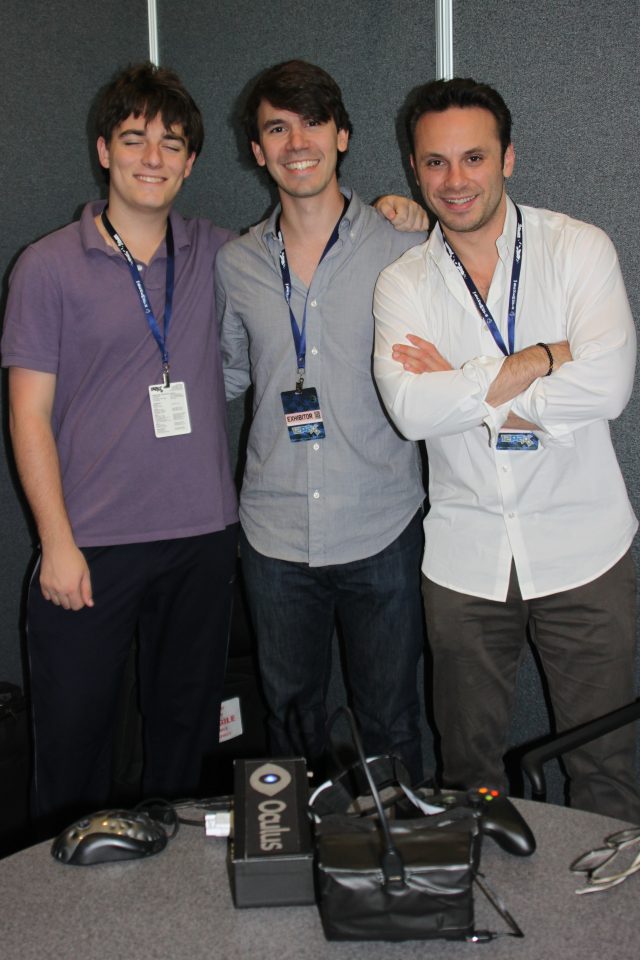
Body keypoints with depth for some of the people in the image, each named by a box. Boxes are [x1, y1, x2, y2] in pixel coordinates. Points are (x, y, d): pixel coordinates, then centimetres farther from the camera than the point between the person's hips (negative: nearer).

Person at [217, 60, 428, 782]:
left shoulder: (402, 248, -3)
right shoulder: (235, 265, 5)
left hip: (380, 528, -2)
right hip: (275, 533, 3)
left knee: (390, 724, 11)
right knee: (290, 717, 19)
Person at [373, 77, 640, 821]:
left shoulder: (579, 248, -2)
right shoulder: (402, 283, 2)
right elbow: (410, 409, -15)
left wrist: (462, 389, -12)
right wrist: (543, 358, -15)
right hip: (463, 556, 2)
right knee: (467, 763, 17)